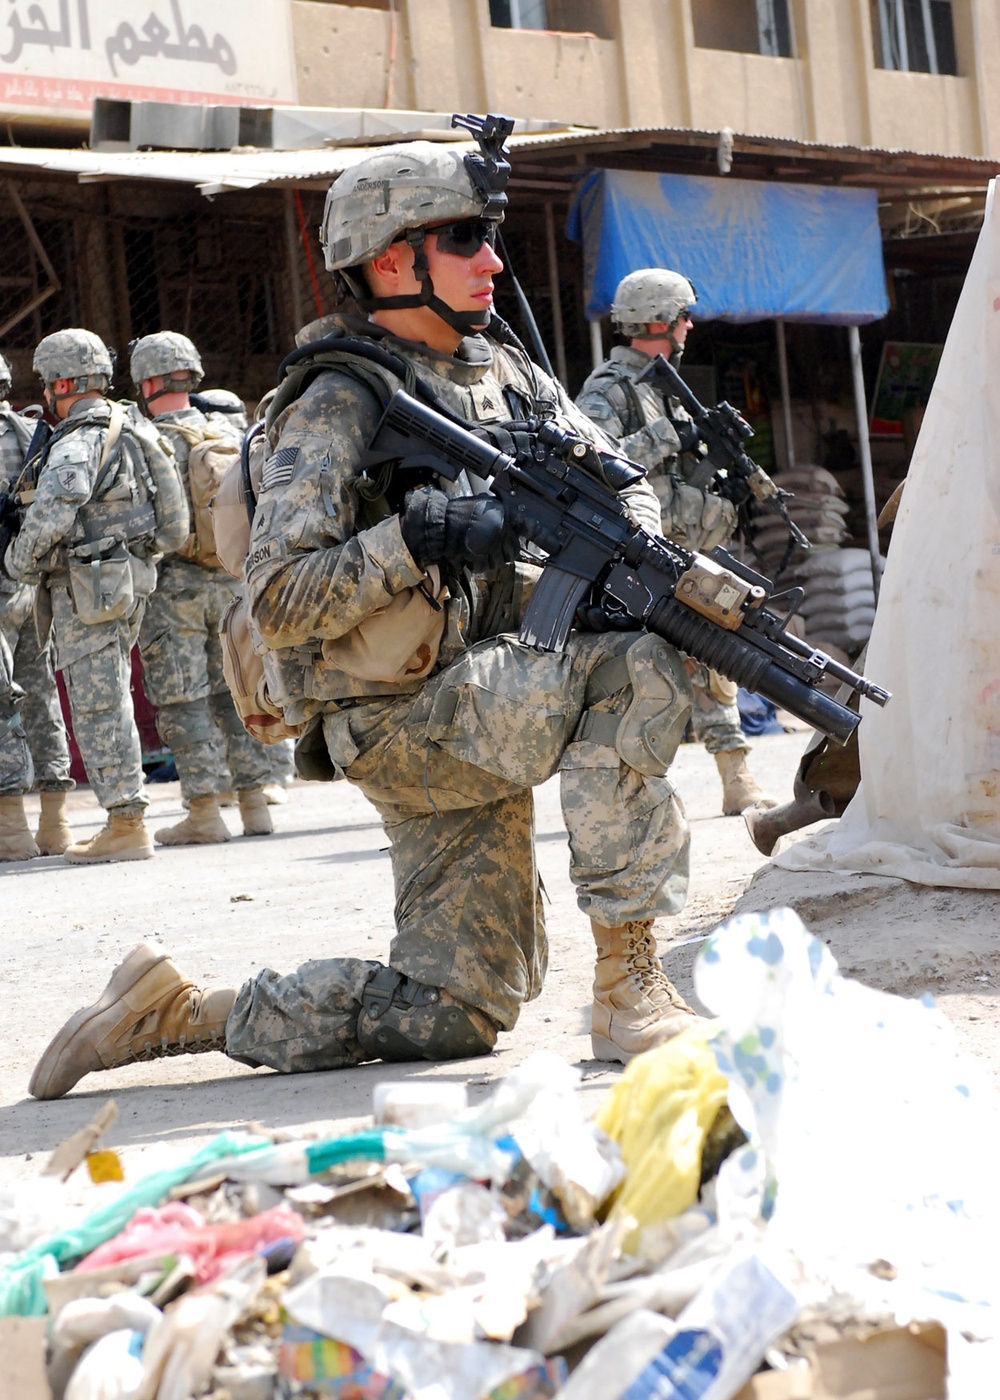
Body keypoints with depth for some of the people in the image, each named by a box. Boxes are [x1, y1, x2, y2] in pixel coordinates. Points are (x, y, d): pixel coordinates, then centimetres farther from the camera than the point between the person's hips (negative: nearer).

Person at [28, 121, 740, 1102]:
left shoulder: (503, 369, 9)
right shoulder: (340, 405, -14)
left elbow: (616, 478, 16)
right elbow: (280, 602, -20)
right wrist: (418, 538, -30)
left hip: (480, 705, 8)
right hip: (403, 725, -8)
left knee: (455, 1017, 5)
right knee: (631, 673, -28)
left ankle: (178, 1014, 15)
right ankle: (627, 984, -23)